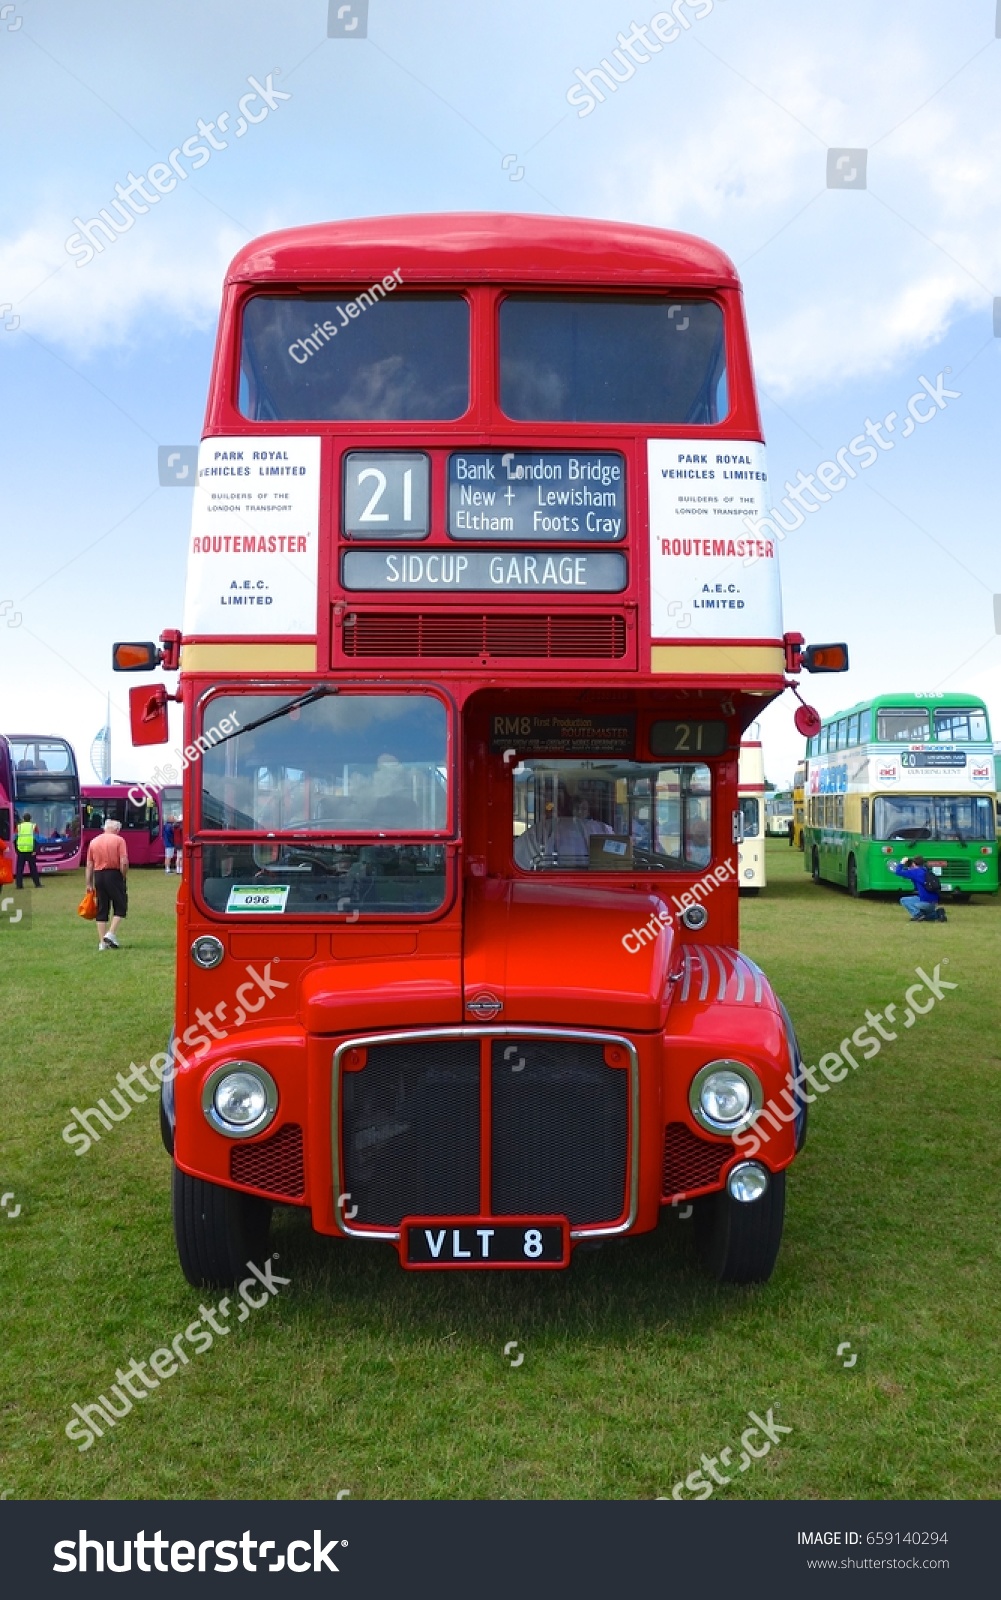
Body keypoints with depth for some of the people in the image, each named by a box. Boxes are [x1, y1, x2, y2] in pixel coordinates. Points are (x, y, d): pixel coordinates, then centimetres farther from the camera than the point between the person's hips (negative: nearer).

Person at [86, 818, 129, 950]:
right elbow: (124, 862, -12)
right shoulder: (119, 840, -3)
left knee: (101, 910, 8)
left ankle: (102, 942, 8)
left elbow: (89, 865, 10)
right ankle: (110, 933, -7)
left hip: (98, 875, 5)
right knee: (120, 906, 8)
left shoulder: (93, 841, 11)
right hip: (114, 874, -5)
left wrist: (89, 884, 13)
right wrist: (123, 878, 0)